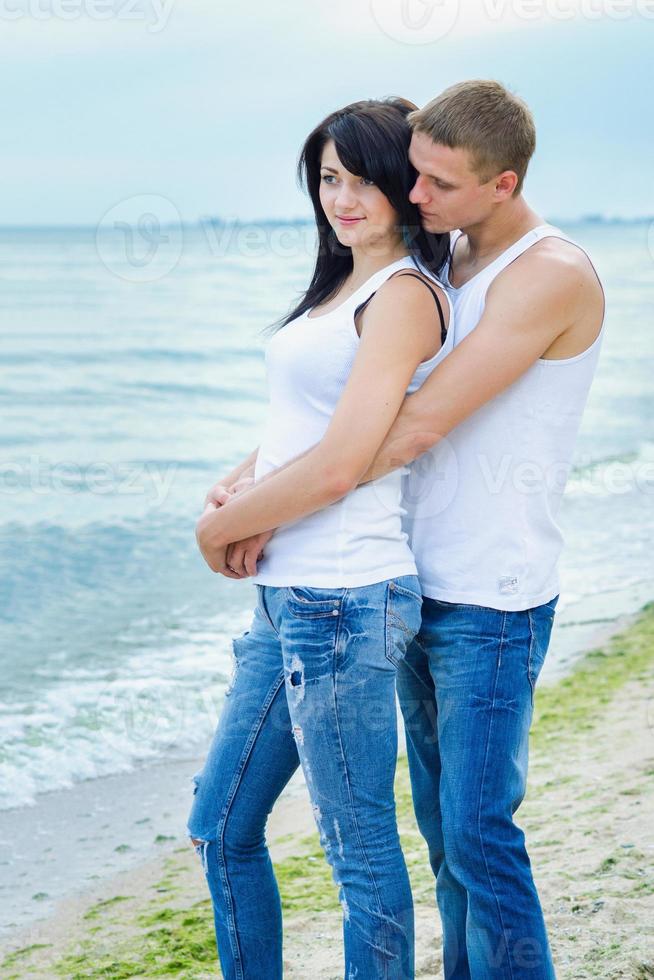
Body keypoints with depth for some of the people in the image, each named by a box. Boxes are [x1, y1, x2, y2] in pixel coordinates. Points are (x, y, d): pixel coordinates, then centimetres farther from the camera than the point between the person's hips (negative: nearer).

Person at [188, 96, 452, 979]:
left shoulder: (403, 293, -12)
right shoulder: (343, 287, 17)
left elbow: (337, 468, -18)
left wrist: (219, 524, -5)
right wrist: (239, 494, 5)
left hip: (344, 605, -10)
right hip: (287, 600, 10)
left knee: (360, 851, 3)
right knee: (220, 829, 18)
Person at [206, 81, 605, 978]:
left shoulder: (553, 275, -16)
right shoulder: (438, 264, 10)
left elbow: (414, 426, -22)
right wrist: (251, 473, -2)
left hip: (494, 606, -8)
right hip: (423, 591, 8)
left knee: (479, 837, -3)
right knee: (443, 830, 14)